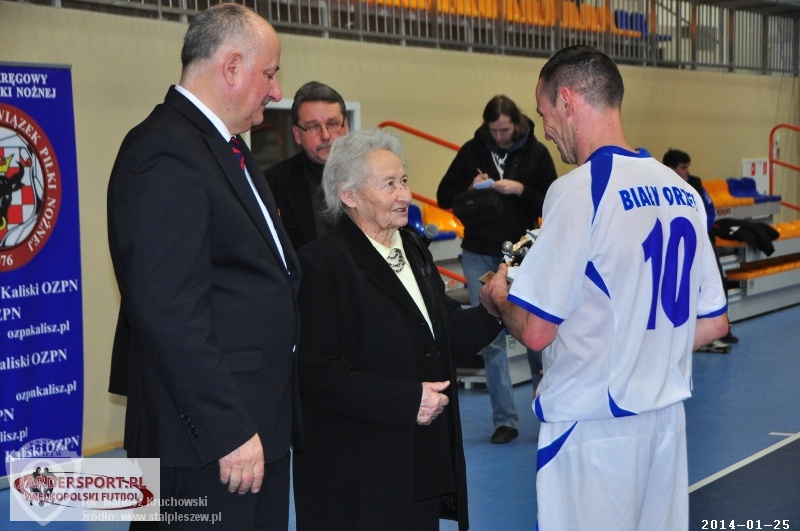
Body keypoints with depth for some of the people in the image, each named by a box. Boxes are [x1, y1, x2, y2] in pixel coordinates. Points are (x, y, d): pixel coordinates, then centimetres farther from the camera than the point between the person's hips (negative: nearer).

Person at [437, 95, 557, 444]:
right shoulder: (472, 151, 2)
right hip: (480, 256, 1)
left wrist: (521, 190, -18)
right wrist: (471, 189, -13)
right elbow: (444, 196, 6)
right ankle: (505, 420, 5)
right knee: (490, 339, -1)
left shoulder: (536, 153, -1)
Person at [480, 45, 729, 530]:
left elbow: (535, 330, -16)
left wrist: (497, 297, 4)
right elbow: (714, 323, 12)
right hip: (667, 416, 7)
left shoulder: (580, 189, -15)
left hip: (593, 427, -7)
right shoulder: (680, 189, 6)